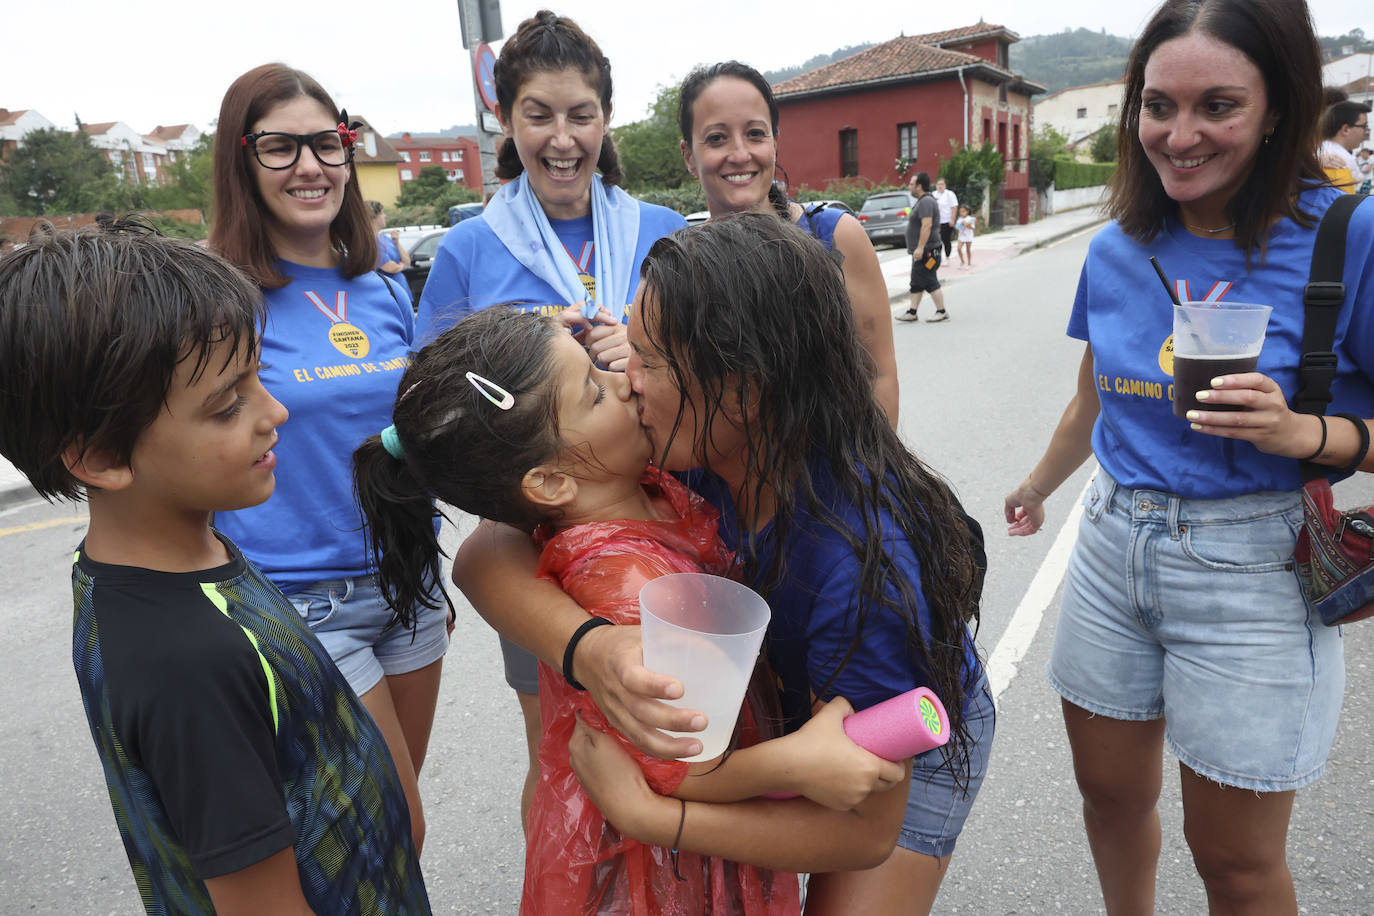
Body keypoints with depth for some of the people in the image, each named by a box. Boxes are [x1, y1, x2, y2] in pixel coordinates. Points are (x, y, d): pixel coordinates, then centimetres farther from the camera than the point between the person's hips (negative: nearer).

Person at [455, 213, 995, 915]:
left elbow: (865, 830, -31)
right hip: (781, 711, 4)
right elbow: (484, 554, -27)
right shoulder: (683, 450, -27)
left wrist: (644, 816, -38)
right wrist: (588, 649, -47)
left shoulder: (863, 562, -42)